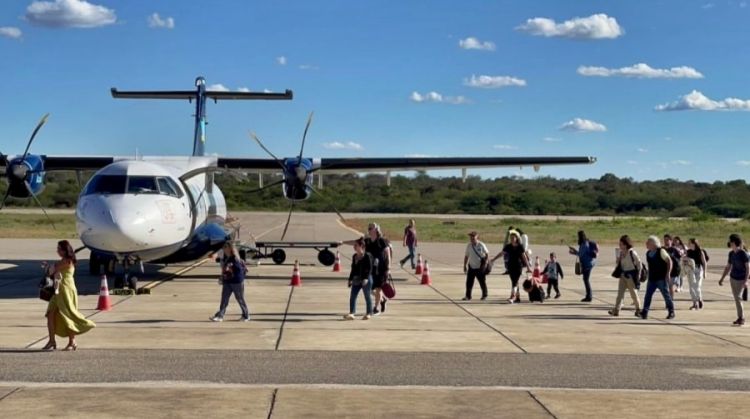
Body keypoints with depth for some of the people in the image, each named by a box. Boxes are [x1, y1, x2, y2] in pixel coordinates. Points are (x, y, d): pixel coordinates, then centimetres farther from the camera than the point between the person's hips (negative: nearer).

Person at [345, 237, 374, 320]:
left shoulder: (367, 256, -11)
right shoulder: (354, 256, 12)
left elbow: (369, 268, -15)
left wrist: (366, 278, -24)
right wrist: (350, 279, 16)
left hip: (365, 280, -7)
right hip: (356, 279, 7)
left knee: (367, 296, 3)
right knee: (352, 296, 0)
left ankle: (369, 313, 13)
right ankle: (352, 313, 0)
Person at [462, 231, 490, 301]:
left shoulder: (481, 245, -11)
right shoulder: (468, 246, -1)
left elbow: (487, 254, -1)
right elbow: (466, 256, 8)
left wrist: (485, 263, -10)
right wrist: (465, 266, 7)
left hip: (480, 267, -3)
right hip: (471, 267, 3)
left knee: (482, 282, 7)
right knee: (469, 282, 1)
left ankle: (484, 295, 23)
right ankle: (468, 296, 11)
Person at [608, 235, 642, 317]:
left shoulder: (632, 253, -13)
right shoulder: (620, 253, 6)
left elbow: (639, 263, -10)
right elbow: (618, 263, 16)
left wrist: (638, 275, -11)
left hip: (631, 274, -6)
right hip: (623, 274, 6)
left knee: (633, 292, 3)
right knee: (620, 292, 0)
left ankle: (638, 309, 18)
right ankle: (616, 309, -3)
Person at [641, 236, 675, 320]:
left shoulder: (661, 251, -9)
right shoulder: (648, 253, 11)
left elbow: (669, 261, -9)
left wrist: (668, 273, -14)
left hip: (661, 278, -6)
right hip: (652, 278, 6)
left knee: (666, 295, 0)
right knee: (648, 295, 0)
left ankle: (671, 312, 10)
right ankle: (644, 312, 0)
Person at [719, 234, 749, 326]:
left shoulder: (743, 253, -15)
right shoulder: (731, 253, 6)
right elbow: (728, 267, 15)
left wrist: (746, 281, -24)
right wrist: (722, 279, 12)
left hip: (741, 279, -6)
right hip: (732, 278, 7)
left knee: (738, 297, -12)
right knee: (736, 298, 7)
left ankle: (741, 318, -4)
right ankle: (740, 318, 13)